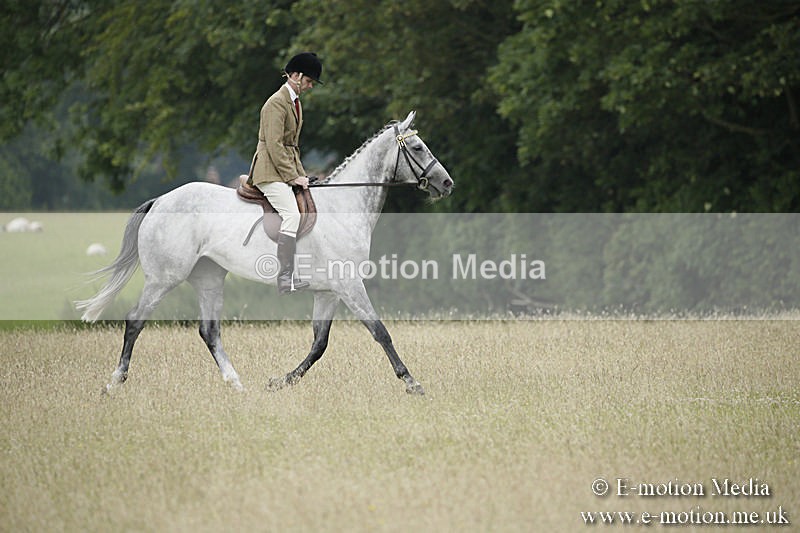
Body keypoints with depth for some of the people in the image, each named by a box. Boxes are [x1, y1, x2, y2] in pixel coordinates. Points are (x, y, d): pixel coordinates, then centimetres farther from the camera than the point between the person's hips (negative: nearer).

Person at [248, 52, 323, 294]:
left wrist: (301, 174, 13)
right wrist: (293, 176, -17)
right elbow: (275, 146, -19)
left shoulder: (295, 102, 18)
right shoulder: (277, 103, -13)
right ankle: (286, 279, -26)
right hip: (271, 171, -10)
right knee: (292, 215, -22)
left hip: (286, 169, 10)